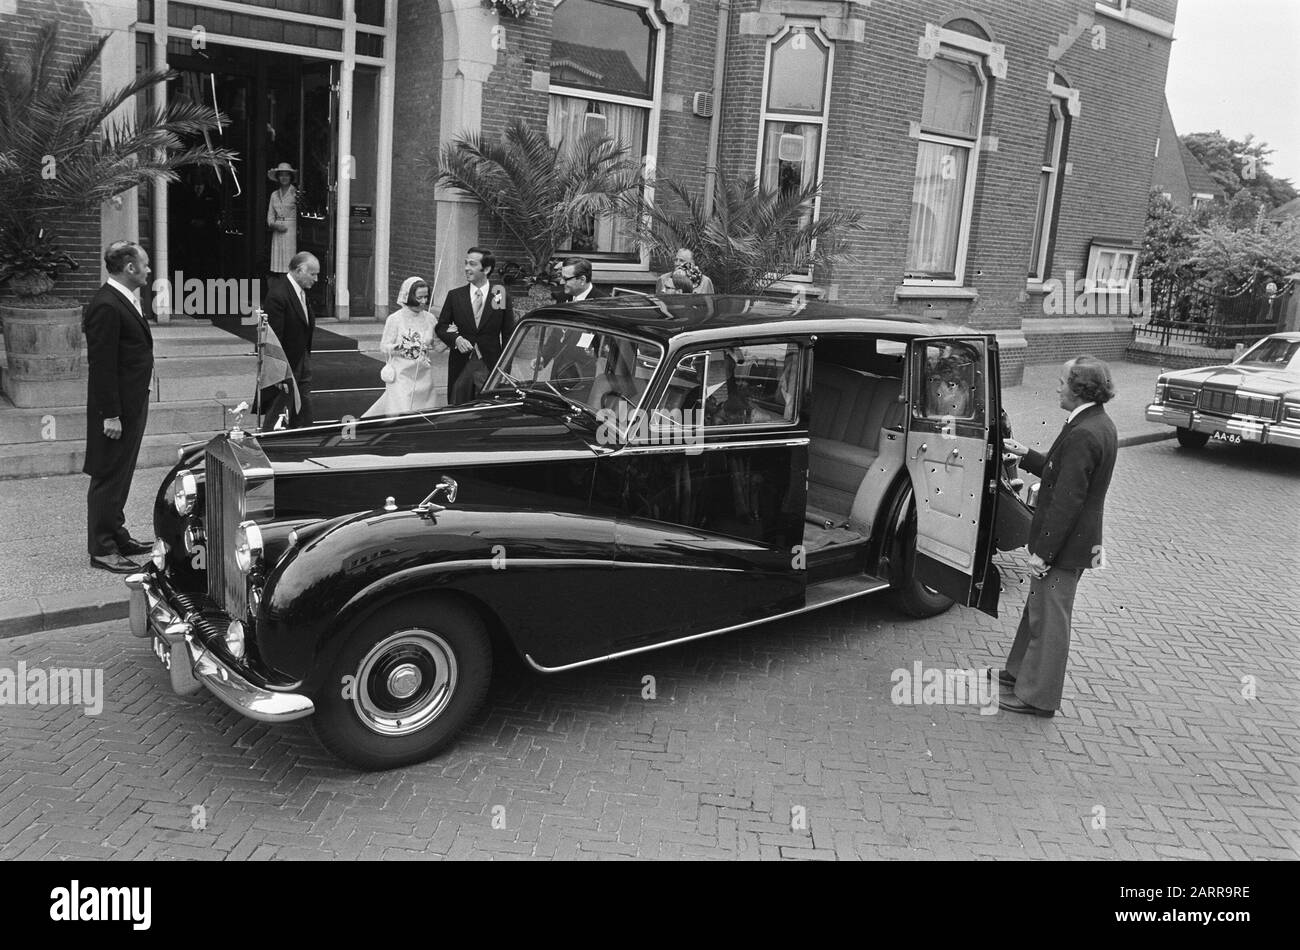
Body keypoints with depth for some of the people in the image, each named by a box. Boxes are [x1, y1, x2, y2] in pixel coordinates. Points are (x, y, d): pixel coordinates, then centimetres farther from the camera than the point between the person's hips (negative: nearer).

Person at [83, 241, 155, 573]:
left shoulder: (125, 301, 11)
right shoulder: (106, 306, -20)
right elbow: (102, 365, -22)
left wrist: (138, 404, 17)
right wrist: (110, 415, -22)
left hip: (132, 403, 10)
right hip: (117, 408, -10)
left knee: (121, 474, 18)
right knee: (108, 477, -1)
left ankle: (116, 535, 30)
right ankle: (102, 549, 7)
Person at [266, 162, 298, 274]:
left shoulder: (296, 193, 1)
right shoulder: (274, 194, 15)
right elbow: (270, 215, 15)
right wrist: (274, 225, -4)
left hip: (292, 231, -4)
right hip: (277, 233, 4)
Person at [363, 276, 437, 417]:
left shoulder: (429, 318, 5)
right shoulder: (395, 319, -7)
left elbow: (436, 345, 12)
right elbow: (384, 346, -4)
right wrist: (397, 347, -24)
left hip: (423, 376, 4)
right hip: (401, 375, -4)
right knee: (402, 412, -9)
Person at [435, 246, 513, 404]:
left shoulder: (501, 296, 0)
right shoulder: (455, 296, 5)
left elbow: (508, 335, 3)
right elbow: (440, 327, 8)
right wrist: (456, 339, -14)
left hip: (490, 367, -1)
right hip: (460, 365, 2)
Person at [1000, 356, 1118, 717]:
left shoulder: (1083, 434, -26)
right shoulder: (1100, 424, 6)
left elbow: (1067, 501, -26)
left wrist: (1043, 551, -22)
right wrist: (1025, 454, 16)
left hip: (1065, 544, -10)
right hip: (1078, 540, 10)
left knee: (1049, 619, 2)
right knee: (1038, 609, 22)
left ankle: (1039, 697, 15)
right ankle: (1023, 672, 37)